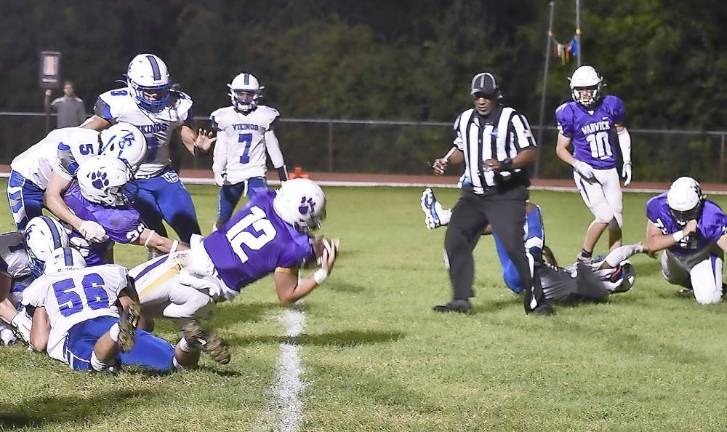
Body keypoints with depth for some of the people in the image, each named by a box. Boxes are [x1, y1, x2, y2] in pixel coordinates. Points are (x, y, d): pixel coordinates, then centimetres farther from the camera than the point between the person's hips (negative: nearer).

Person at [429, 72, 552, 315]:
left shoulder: (512, 119, -10)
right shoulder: (464, 120, 10)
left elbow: (530, 152, -14)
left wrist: (505, 165, -29)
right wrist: (446, 161, 6)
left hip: (506, 195, -6)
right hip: (473, 194, 6)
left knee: (515, 246, -13)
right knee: (455, 240, -5)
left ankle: (536, 301, -2)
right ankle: (461, 300, 2)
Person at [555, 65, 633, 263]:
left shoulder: (610, 106, -3)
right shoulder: (570, 113, -11)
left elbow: (622, 132, 15)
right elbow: (561, 148, -1)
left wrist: (627, 162, 8)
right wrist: (578, 164, -18)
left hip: (609, 171, 4)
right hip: (587, 172, -4)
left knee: (617, 220, 7)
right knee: (605, 216, -17)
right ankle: (584, 258, 1)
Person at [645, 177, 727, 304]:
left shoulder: (710, 217, -41)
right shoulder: (658, 207, -33)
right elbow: (652, 244, -34)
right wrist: (682, 234, -46)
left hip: (703, 255, -4)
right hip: (675, 253, 4)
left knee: (708, 298, -16)